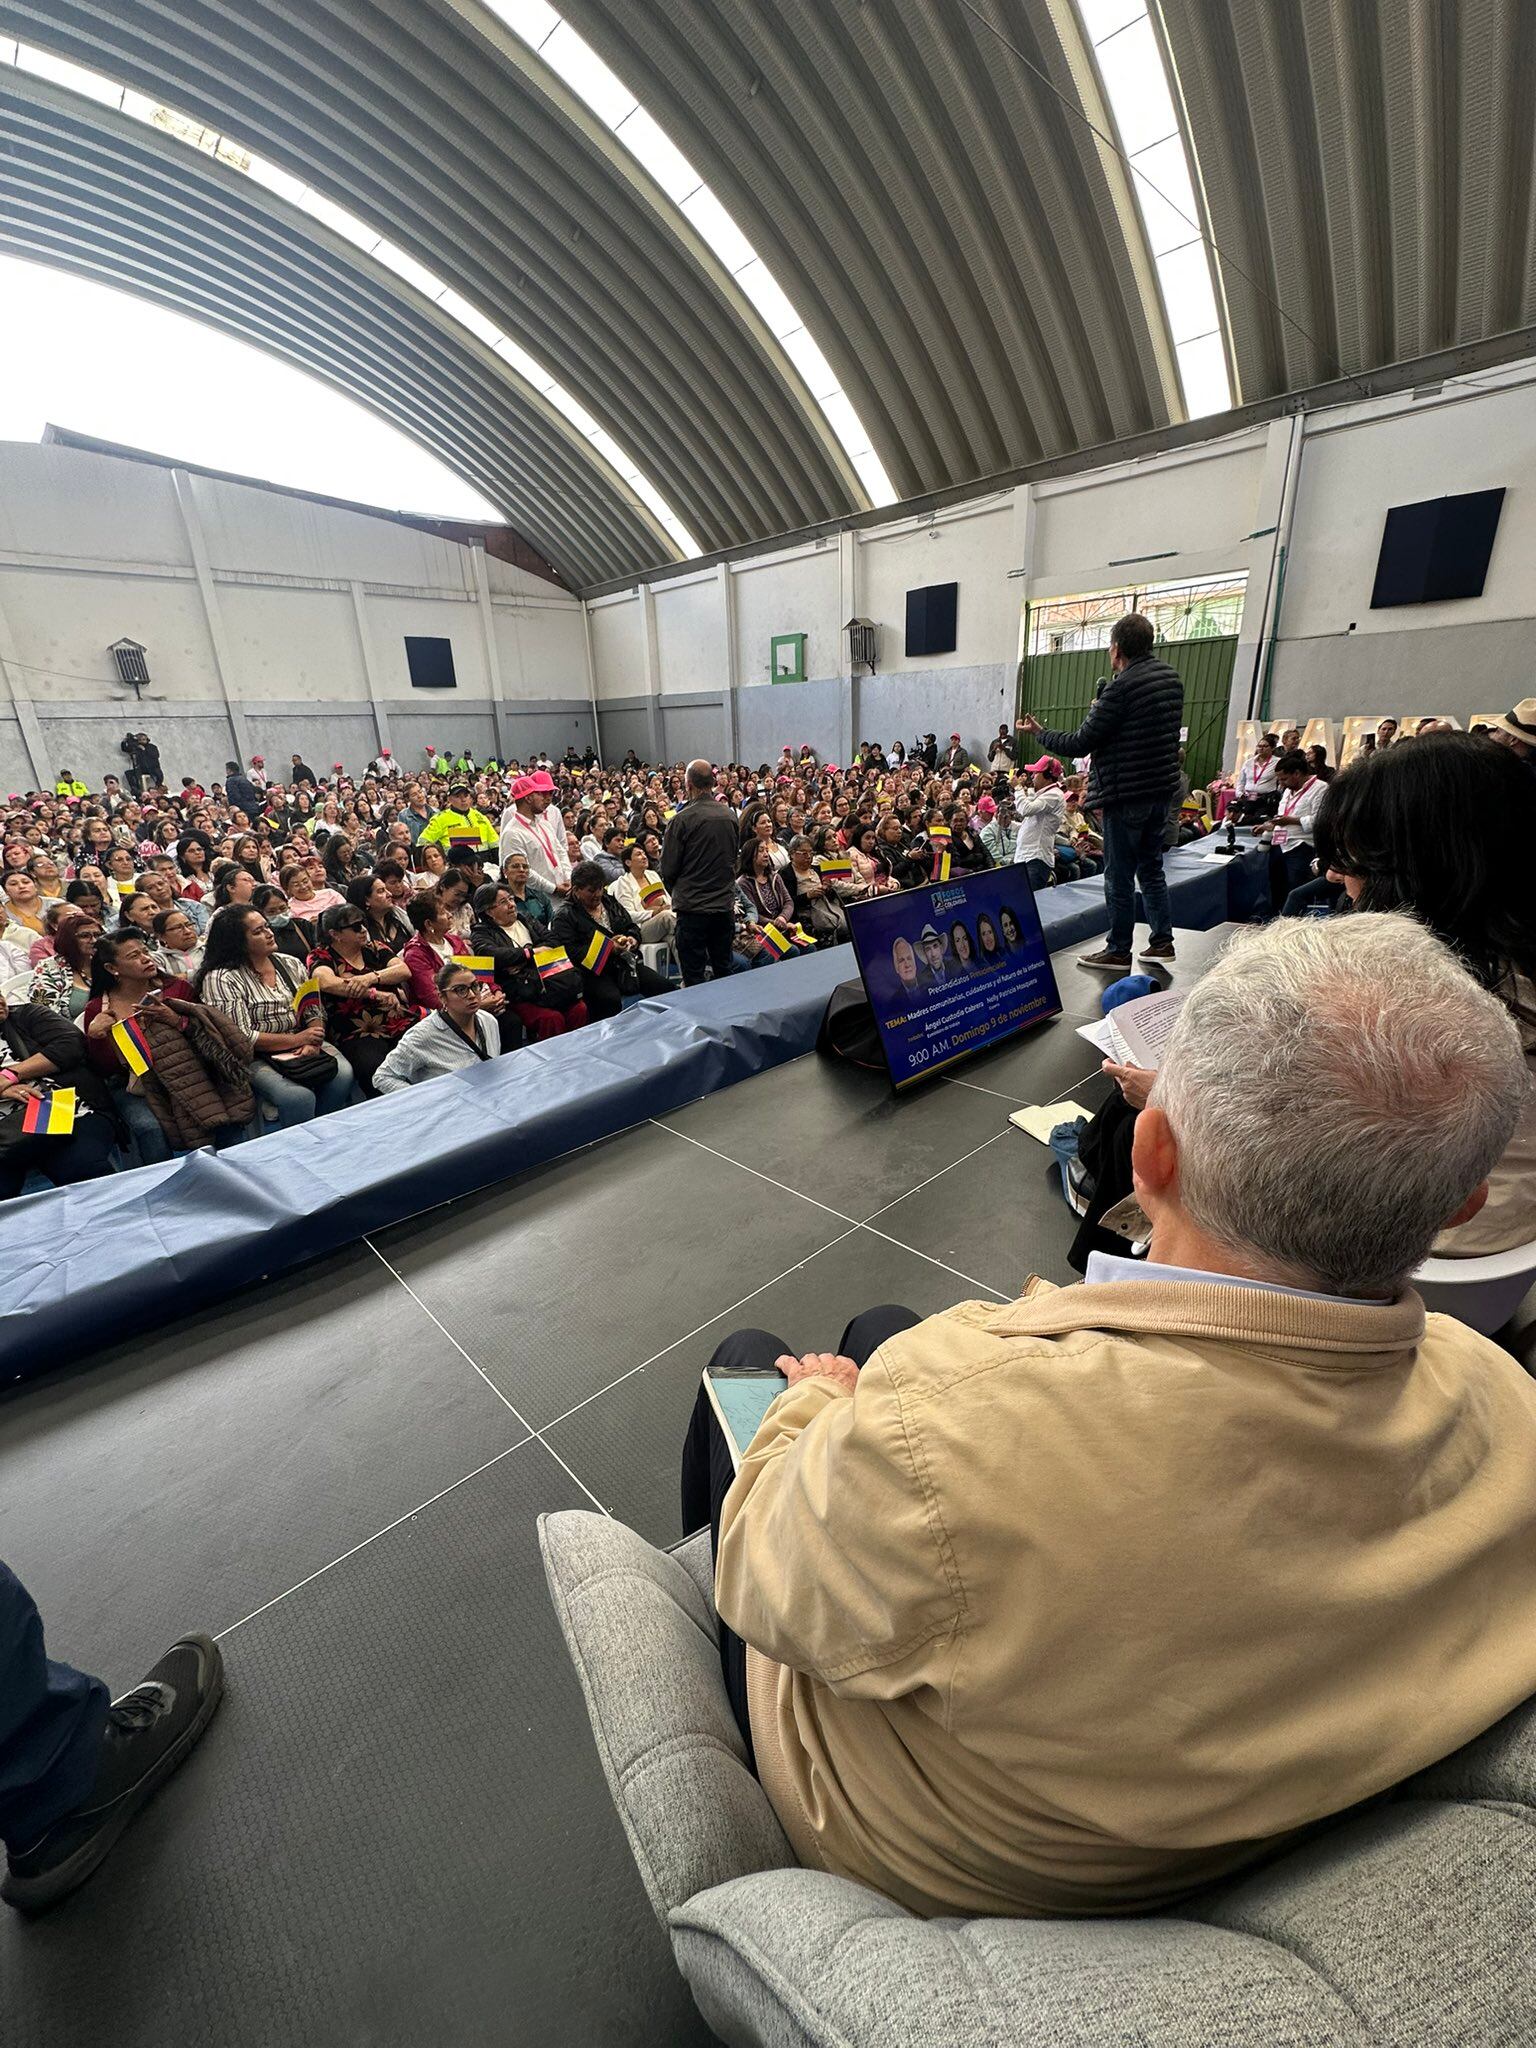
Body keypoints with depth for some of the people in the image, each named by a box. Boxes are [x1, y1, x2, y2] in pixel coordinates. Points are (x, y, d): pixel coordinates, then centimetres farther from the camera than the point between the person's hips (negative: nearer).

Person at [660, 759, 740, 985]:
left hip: (693, 907, -5)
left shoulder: (683, 819, -13)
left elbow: (668, 867, -7)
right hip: (725, 905, 5)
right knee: (724, 971, 14)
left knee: (694, 976, 3)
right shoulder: (730, 816, 2)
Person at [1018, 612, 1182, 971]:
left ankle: (1118, 951, 9)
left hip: (1126, 795, -8)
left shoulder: (1122, 686, -16)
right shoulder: (1169, 677, 10)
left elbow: (1081, 743, -13)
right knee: (1151, 869, 17)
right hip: (1162, 789, 8)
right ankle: (1162, 941, 21)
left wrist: (1039, 733, 2)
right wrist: (1102, 711, 22)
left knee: (1119, 878, 1)